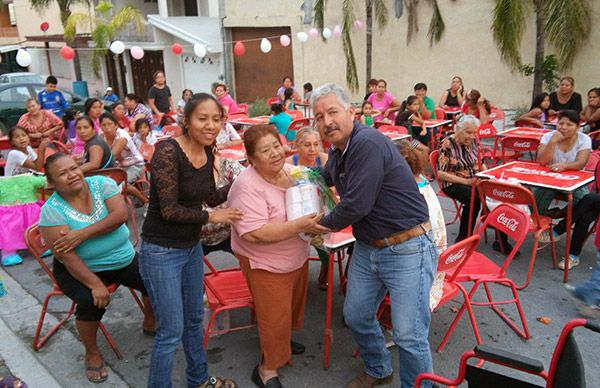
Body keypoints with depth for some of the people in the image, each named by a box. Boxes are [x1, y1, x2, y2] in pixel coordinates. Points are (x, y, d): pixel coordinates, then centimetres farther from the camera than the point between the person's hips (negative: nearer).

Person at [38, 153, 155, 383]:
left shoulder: (102, 184, -7)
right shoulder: (52, 211, -15)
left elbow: (121, 214, -21)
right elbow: (67, 256, -21)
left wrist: (83, 233, -27)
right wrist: (96, 284, -28)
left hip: (124, 258, 3)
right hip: (80, 269, -3)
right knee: (91, 302, -29)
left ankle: (149, 323, 20)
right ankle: (92, 353, 2)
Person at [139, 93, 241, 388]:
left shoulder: (207, 153, 0)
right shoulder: (168, 151, -22)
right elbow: (170, 210, -22)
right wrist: (211, 217, -14)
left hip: (191, 247, 8)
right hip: (161, 252, -8)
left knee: (194, 318, 23)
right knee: (171, 331, 3)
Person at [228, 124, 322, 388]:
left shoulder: (291, 171, -4)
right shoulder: (247, 187, -27)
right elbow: (254, 234, -33)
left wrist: (314, 220, -9)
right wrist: (298, 226, -36)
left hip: (297, 256, 8)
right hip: (266, 264, -7)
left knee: (293, 305, 25)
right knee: (275, 318, 4)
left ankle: (283, 340, 52)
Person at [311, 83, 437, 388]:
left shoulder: (368, 144, -22)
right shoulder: (337, 151, 8)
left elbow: (356, 205, -24)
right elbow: (325, 178, 32)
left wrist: (325, 224, -6)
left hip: (406, 249, -9)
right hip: (367, 247, 9)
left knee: (409, 337, -5)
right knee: (356, 317, 19)